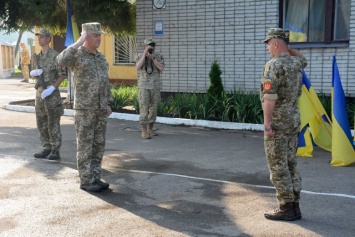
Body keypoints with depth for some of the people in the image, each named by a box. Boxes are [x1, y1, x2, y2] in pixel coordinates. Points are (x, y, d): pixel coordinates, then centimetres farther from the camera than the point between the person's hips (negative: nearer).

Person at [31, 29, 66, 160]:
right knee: (41, 122, 10)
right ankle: (47, 148, 19)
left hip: (52, 93, -7)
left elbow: (62, 75, -11)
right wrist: (34, 73, -5)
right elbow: (33, 74, 20)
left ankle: (55, 150, 3)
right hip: (39, 92, 7)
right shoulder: (37, 57, 13)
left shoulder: (55, 55, -8)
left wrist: (52, 88, -19)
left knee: (53, 123, -3)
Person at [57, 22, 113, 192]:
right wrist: (79, 42, -25)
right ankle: (86, 181, 6)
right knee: (85, 146, -2)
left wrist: (108, 104, 13)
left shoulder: (100, 57, 14)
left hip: (100, 108, 7)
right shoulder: (76, 55, -8)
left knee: (98, 144, 8)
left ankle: (95, 179, 17)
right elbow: (62, 60, -32)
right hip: (84, 108, -7)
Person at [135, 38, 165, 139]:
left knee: (153, 108, 8)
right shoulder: (140, 56, 3)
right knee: (144, 108, -8)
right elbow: (138, 67, -14)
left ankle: (150, 128, 21)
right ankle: (144, 131, -7)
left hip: (155, 86, 2)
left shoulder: (159, 56, 4)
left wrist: (153, 58, -15)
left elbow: (161, 68, -9)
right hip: (144, 86, -2)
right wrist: (144, 54, -16)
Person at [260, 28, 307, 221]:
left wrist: (267, 123, -20)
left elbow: (269, 97, -23)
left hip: (278, 123, -8)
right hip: (294, 120, 8)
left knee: (277, 167, -1)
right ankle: (294, 207, 17)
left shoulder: (273, 65, -16)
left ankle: (286, 208, 2)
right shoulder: (296, 63, 8)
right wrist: (287, 48, 20)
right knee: (290, 165, 13)